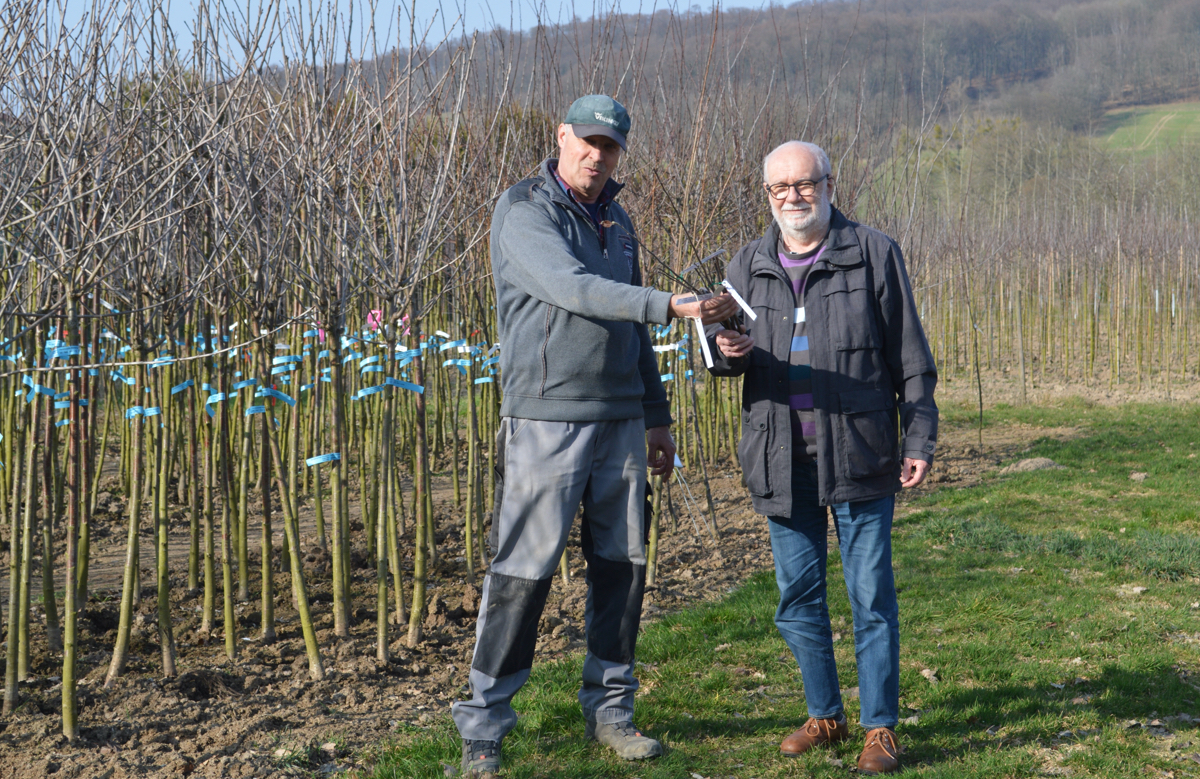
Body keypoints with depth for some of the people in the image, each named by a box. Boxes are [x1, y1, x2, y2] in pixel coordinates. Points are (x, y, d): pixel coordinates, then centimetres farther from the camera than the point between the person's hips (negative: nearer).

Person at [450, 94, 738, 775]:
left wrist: (656, 416, 23)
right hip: (547, 419, -7)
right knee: (523, 571, -5)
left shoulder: (617, 220, 16)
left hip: (621, 422, 7)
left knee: (622, 564, 8)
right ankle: (485, 723, 5)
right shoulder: (525, 211, -7)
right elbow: (571, 287, -24)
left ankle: (611, 707, 21)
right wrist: (670, 305, -32)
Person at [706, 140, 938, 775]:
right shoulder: (748, 265, 10)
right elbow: (722, 342, 14)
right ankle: (825, 715, 26)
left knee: (871, 595, 1)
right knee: (797, 595, 10)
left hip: (859, 456, -3)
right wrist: (725, 349, -11)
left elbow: (910, 360, 2)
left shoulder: (874, 254, 0)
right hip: (783, 460, 4)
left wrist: (919, 439, -5)